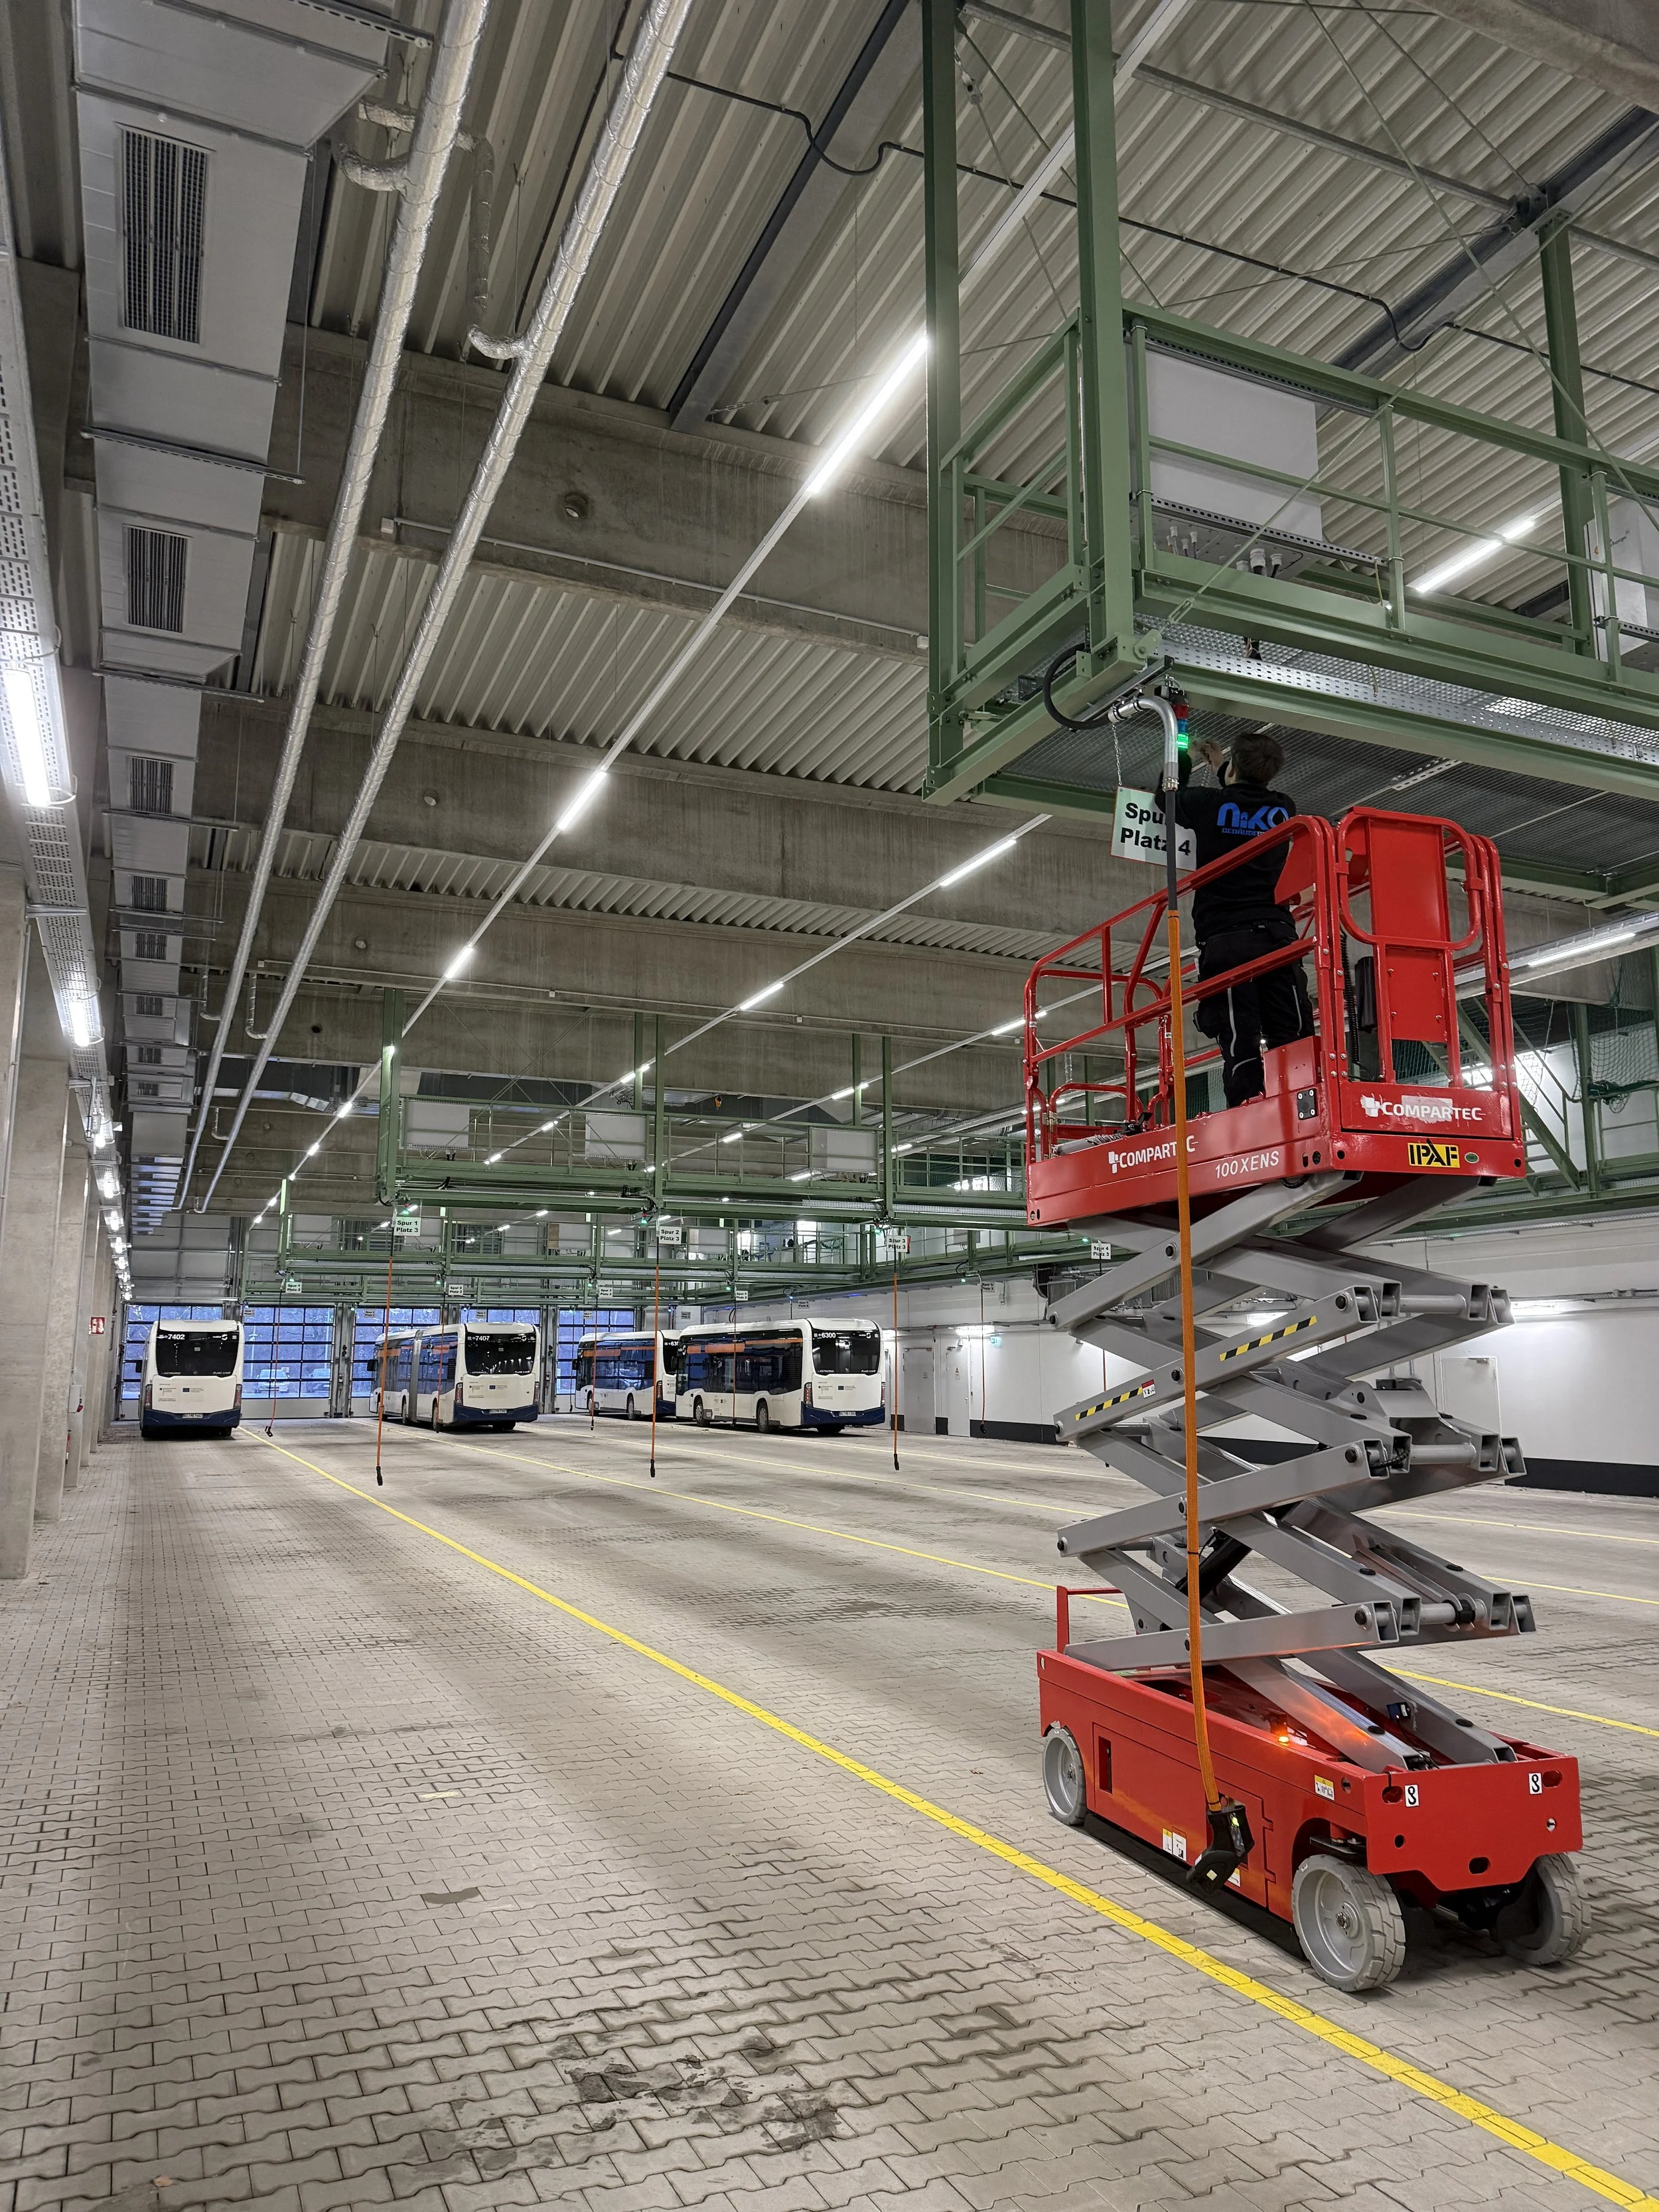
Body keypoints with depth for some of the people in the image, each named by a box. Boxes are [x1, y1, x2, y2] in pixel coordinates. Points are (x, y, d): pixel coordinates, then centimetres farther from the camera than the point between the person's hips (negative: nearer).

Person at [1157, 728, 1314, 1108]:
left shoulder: (1208, 804, 3)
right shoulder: (1283, 809, 14)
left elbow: (1167, 795, 27)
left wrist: (1181, 757, 46)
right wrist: (1221, 766, 53)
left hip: (1224, 939, -3)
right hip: (1277, 936, 3)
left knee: (1240, 1047, -10)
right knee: (1293, 1040, -2)